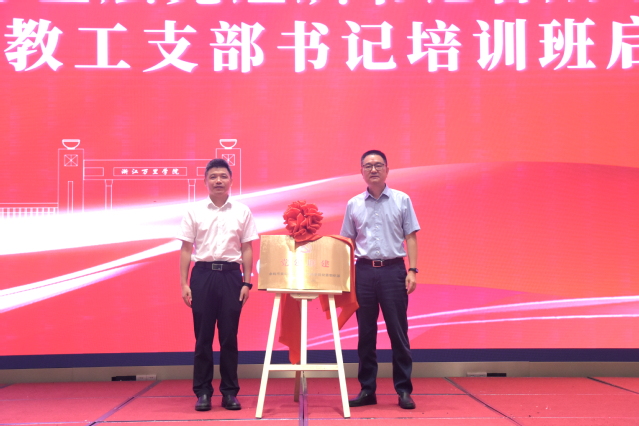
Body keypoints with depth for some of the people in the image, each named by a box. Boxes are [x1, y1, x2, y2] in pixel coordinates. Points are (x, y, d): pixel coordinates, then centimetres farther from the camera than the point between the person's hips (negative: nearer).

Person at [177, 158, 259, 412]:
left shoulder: (242, 212, 5)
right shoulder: (194, 211, 4)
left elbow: (247, 249, 7)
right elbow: (186, 250, 5)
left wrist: (247, 283, 1)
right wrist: (184, 284, -1)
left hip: (231, 275, 0)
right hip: (202, 274, 0)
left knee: (229, 336, 4)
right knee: (203, 336, 3)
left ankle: (230, 392, 13)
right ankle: (203, 391, 12)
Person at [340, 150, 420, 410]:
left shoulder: (402, 200, 3)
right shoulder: (353, 204, 8)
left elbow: (410, 237, 3)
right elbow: (347, 242, 11)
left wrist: (412, 270, -6)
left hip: (393, 269, -2)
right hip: (364, 271, 2)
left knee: (398, 331, 0)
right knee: (366, 332, 6)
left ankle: (404, 390, 7)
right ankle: (367, 390, 13)